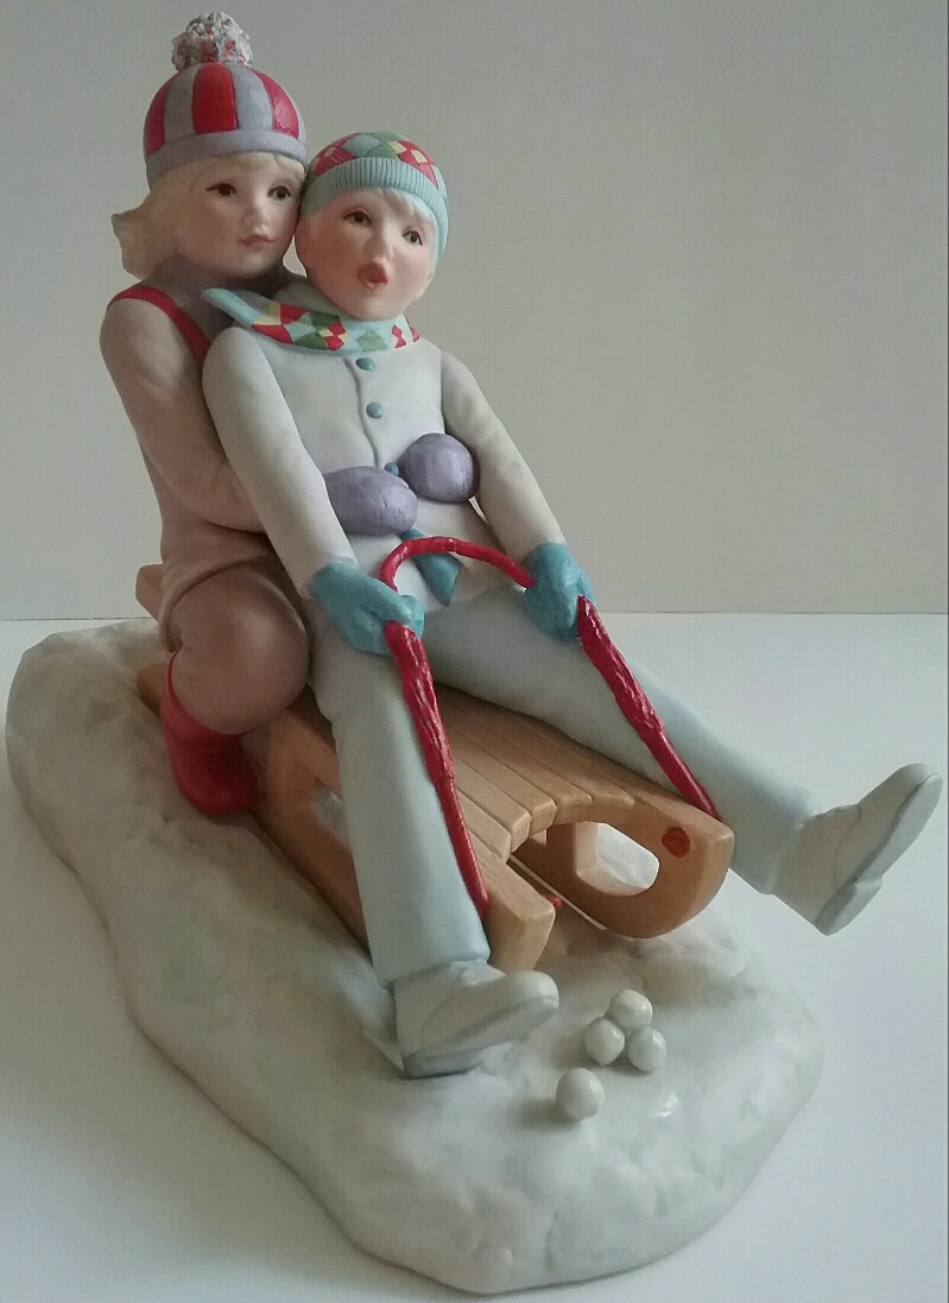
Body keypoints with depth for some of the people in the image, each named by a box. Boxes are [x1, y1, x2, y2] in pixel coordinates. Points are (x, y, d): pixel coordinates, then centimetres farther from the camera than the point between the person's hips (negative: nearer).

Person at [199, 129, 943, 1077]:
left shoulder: (430, 364, 22)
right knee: (378, 712, -34)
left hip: (469, 589, 5)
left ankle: (795, 843, -22)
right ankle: (436, 990, -49)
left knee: (597, 676, -15)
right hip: (351, 608, -4)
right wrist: (334, 581, -23)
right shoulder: (247, 350, 8)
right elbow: (276, 469, -9)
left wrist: (544, 551, -10)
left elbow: (495, 457, 7)